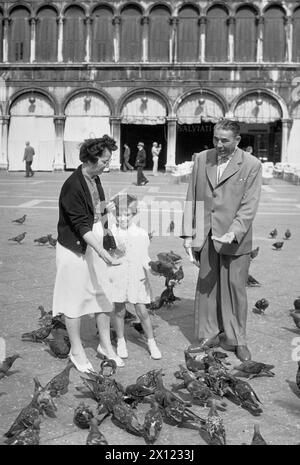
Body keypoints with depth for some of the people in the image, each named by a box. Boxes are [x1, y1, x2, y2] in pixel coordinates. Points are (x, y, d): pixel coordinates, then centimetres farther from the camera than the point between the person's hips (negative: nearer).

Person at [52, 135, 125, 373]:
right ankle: (76, 350, 22)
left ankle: (106, 344, 27)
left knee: (105, 296, 12)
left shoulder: (95, 179, 6)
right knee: (75, 300, 6)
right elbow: (81, 225, -24)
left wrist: (104, 249, 18)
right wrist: (102, 252, -30)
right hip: (75, 249, -8)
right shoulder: (72, 186, -21)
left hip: (96, 246, 8)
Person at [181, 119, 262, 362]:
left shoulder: (252, 165, -6)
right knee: (206, 286, 11)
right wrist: (188, 233, 2)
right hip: (206, 237, 3)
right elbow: (192, 198, 7)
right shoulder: (201, 159, 5)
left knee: (235, 288, 6)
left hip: (235, 239, -3)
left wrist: (232, 234, -22)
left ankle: (237, 339, 22)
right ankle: (209, 335, 26)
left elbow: (249, 206, -10)